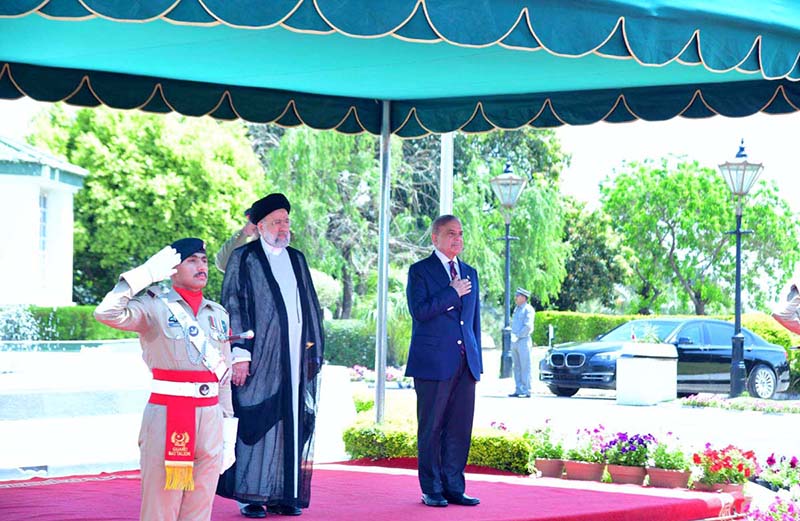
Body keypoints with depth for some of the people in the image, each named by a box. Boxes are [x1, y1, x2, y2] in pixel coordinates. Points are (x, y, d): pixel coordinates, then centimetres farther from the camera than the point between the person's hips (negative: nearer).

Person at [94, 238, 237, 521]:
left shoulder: (218, 314, 15)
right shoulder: (155, 306, -1)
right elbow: (107, 313, -20)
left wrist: (229, 430, 13)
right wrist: (145, 274, -18)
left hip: (210, 418, 5)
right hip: (167, 416, -5)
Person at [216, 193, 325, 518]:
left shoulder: (297, 260, 17)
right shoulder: (244, 258, 0)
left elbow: (311, 306, 19)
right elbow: (233, 306, -5)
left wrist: (314, 350, 11)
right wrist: (240, 354, -13)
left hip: (295, 357, 5)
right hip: (261, 358, -5)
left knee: (291, 425, 4)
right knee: (258, 425, -6)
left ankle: (284, 495, 9)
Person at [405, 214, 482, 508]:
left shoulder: (469, 273, 18)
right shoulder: (420, 271, 0)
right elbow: (419, 311, -14)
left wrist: (477, 361, 15)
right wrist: (453, 292, -12)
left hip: (465, 363, 5)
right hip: (434, 363, -5)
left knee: (460, 428, 4)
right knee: (431, 428, 0)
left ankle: (454, 488, 10)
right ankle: (432, 491, 6)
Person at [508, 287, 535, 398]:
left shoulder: (528, 309, -6)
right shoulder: (516, 309, 19)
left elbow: (528, 326, -15)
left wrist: (518, 336, -15)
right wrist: (513, 336, 10)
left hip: (523, 340, -8)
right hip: (514, 342, 8)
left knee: (525, 367, -7)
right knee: (517, 367, 7)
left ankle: (526, 391, -6)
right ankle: (518, 390, 9)